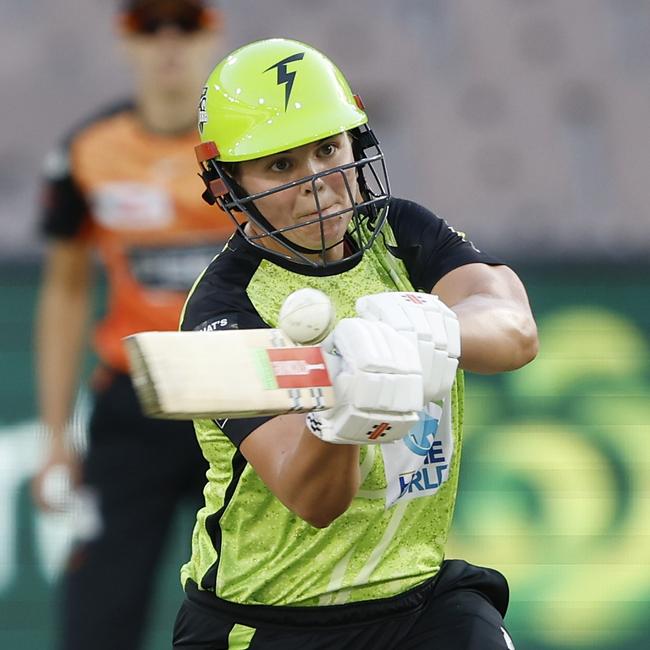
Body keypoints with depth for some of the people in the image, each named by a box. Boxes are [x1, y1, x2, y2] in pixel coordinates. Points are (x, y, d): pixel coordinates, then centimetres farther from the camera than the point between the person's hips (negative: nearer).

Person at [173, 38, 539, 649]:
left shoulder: (402, 234, 1)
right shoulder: (224, 310, -13)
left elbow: (516, 331, -19)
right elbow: (313, 501, -25)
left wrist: (434, 329, -40)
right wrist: (336, 418, -47)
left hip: (421, 595, 3)